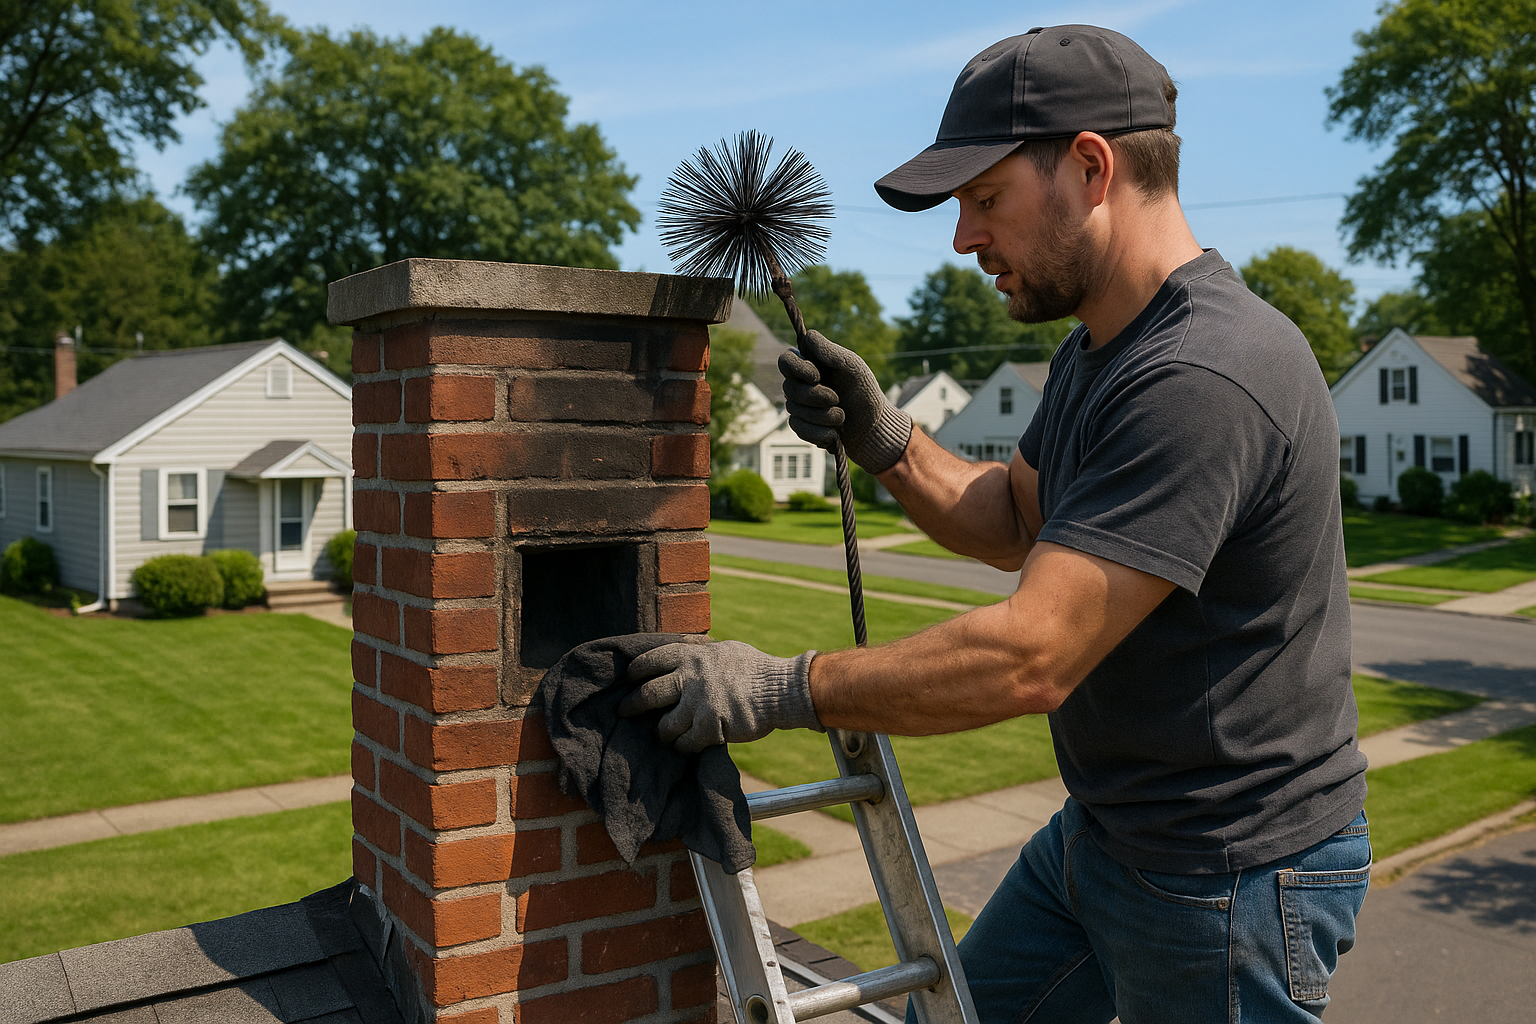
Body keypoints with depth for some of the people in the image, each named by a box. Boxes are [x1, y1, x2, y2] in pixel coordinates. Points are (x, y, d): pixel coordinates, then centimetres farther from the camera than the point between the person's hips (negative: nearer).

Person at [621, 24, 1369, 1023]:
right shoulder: (1096, 351, 5)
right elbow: (1013, 521, 14)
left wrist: (782, 688, -23)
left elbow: (1030, 658, -32)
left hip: (1232, 876, -9)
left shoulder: (1206, 378, -29)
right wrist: (882, 438, -3)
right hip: (1097, 834, 9)